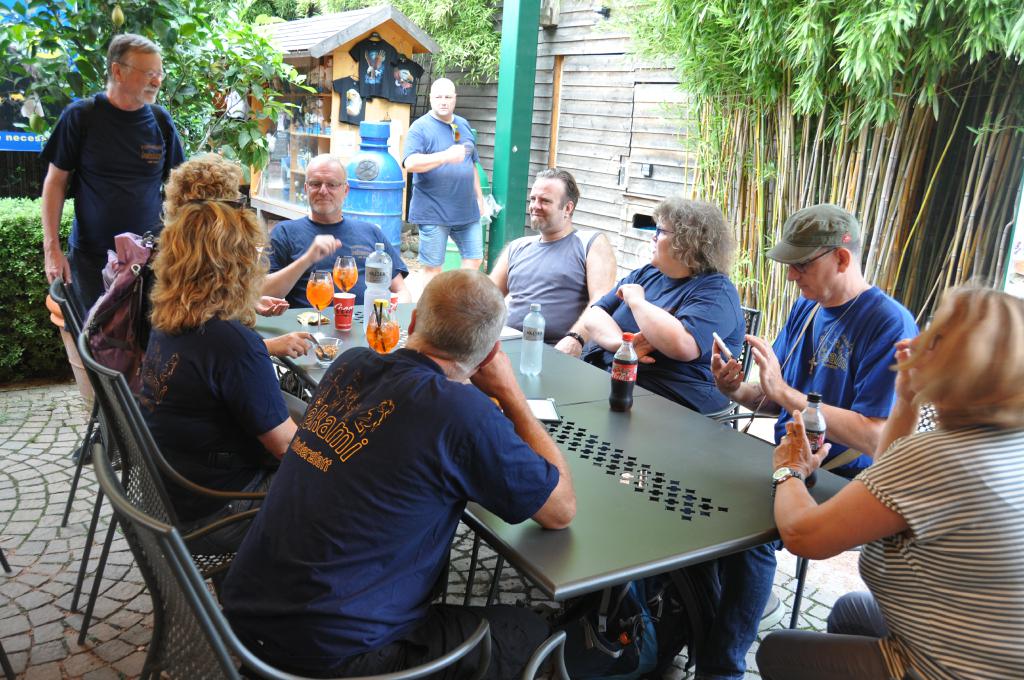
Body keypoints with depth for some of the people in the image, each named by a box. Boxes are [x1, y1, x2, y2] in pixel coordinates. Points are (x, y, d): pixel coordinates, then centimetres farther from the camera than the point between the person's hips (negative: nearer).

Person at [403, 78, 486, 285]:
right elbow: (410, 163, -21)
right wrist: (447, 156, -29)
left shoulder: (463, 125, 14)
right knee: (432, 267, 2)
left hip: (467, 210, 6)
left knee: (474, 258, 9)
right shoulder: (420, 128, -6)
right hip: (433, 212, -6)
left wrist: (479, 196, 20)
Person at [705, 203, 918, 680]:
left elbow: (876, 439, -23)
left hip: (844, 481, -7)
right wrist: (737, 391, -10)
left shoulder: (890, 326, -16)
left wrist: (785, 391, -26)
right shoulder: (805, 308, 8)